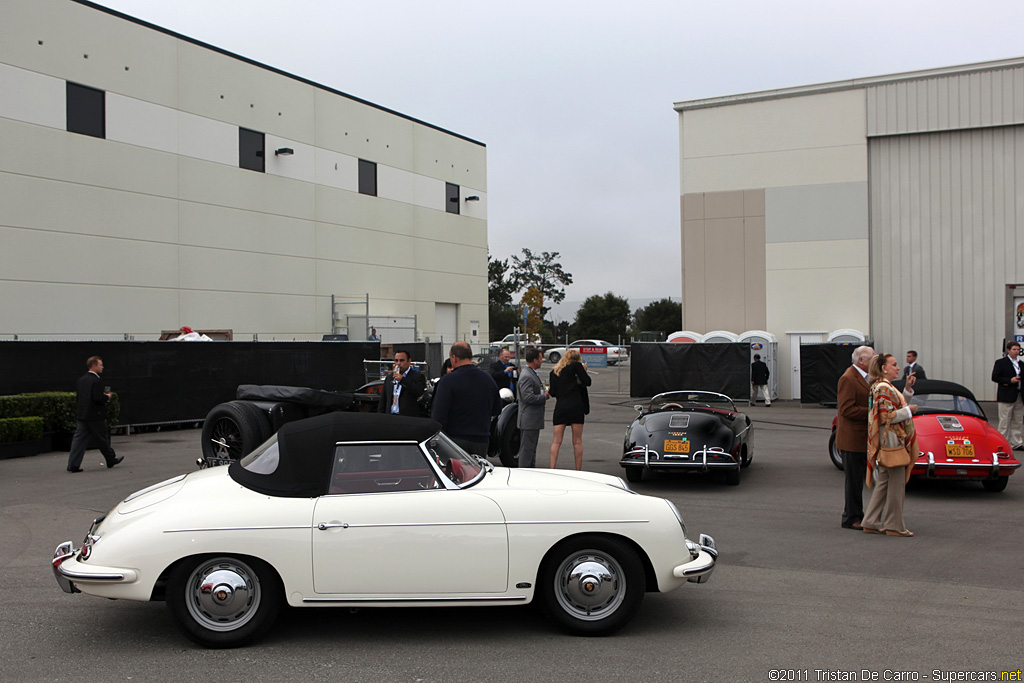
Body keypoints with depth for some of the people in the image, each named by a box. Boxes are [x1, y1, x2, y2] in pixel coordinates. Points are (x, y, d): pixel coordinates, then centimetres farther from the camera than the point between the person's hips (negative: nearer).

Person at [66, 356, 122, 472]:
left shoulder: (81, 379, 10)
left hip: (81, 415, 7)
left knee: (79, 438, 4)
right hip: (95, 416, -7)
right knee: (103, 438, 8)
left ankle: (73, 464, -2)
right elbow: (98, 398, -24)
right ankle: (111, 459, 23)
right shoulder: (96, 381, -17)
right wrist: (107, 397, -4)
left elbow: (80, 396, 15)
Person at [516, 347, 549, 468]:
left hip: (534, 419, 11)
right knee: (527, 448, -6)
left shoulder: (533, 374, 16)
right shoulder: (526, 376, -18)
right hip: (529, 420, -11)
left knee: (531, 448, 17)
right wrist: (544, 397, -14)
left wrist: (544, 393, 10)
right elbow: (528, 397, -25)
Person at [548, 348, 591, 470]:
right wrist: (584, 370, 13)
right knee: (577, 442, 4)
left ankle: (552, 469, -4)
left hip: (560, 406, 3)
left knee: (556, 441, 4)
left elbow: (552, 392, 10)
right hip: (575, 406, -3)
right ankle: (578, 470, 6)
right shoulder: (576, 366, 2)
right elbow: (587, 382, -3)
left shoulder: (554, 372, 14)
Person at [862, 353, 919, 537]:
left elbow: (897, 406, 23)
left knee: (883, 482, 12)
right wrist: (909, 410, -12)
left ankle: (871, 522, 15)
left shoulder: (886, 387, 16)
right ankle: (894, 525, 4)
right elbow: (887, 417, -22)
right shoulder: (882, 388, -16)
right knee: (897, 482, -3)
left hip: (894, 440, 11)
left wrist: (908, 388, 15)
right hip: (890, 440, -11)